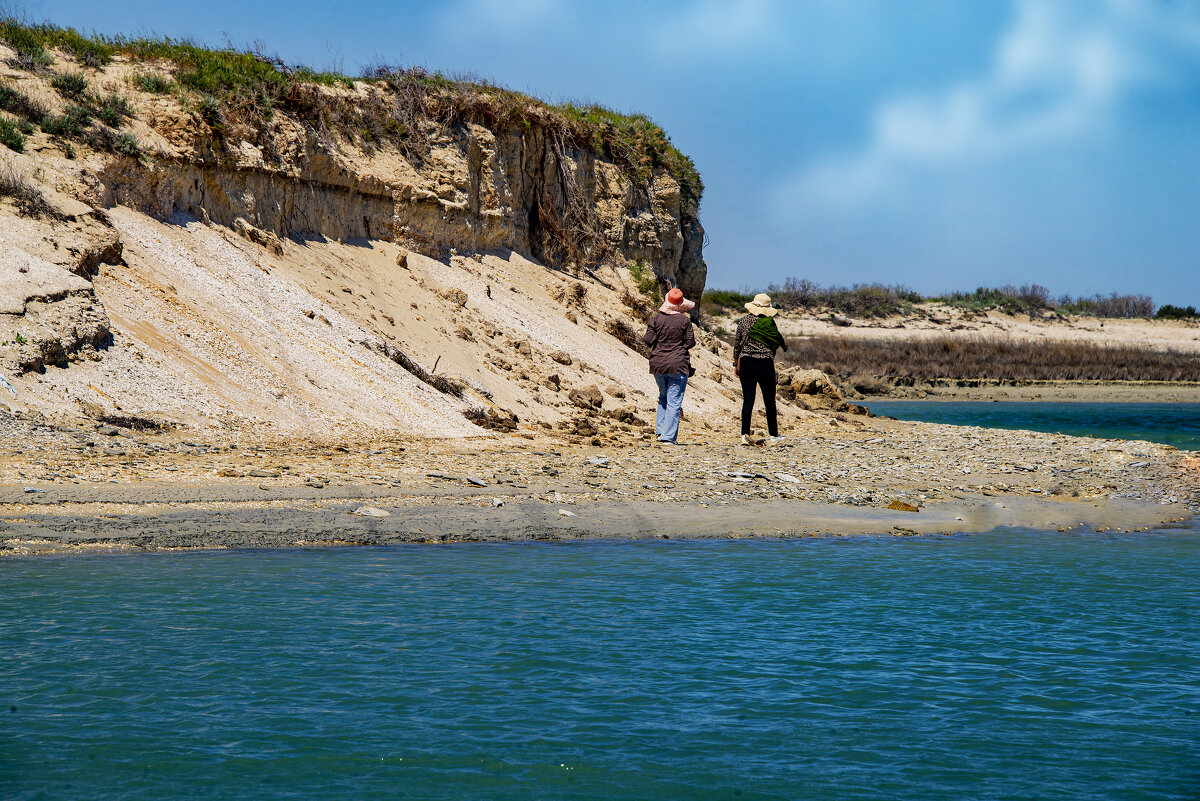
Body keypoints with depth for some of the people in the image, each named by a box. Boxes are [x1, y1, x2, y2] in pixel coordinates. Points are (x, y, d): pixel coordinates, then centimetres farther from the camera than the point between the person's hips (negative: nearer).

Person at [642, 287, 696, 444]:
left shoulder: (656, 318, -2)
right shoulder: (684, 320, -7)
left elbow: (649, 340, -3)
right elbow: (690, 343, -5)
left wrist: (645, 335, 18)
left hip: (658, 365, 3)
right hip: (678, 365, -3)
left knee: (663, 396, 23)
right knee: (674, 401, -1)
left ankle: (660, 430, 15)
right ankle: (668, 436, -7)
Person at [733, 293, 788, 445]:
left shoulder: (743, 321, 3)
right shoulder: (769, 322, -8)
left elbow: (737, 344, 7)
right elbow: (777, 343, -4)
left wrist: (736, 364, 16)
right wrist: (784, 345, 20)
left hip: (746, 363, 2)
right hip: (765, 363, -2)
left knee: (747, 400, 3)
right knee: (769, 400, 10)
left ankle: (745, 434, -8)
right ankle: (773, 434, 17)